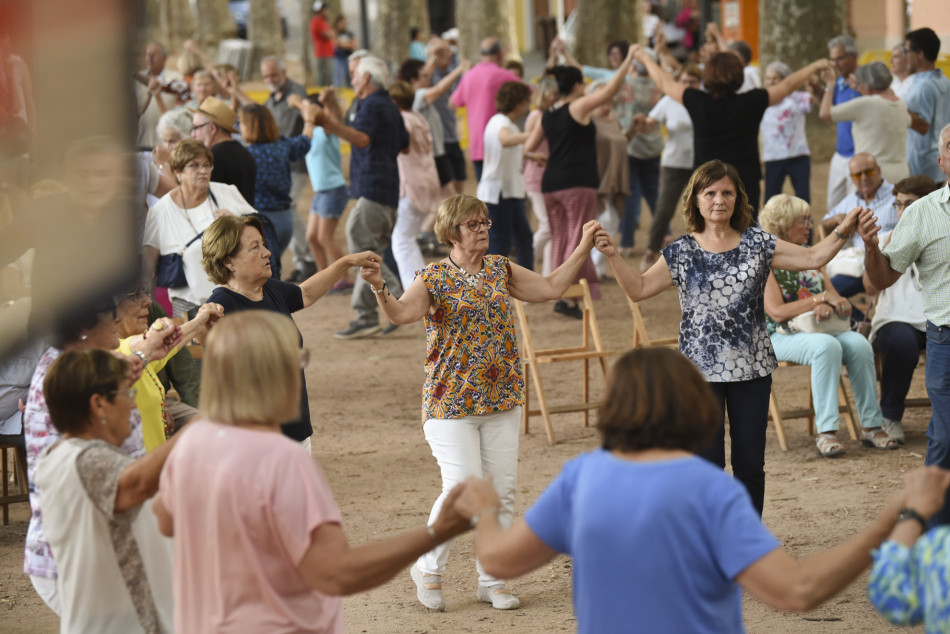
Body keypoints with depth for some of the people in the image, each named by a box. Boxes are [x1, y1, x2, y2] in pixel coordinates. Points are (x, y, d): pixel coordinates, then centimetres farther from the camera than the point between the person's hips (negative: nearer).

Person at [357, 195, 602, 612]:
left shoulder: (499, 269, 9)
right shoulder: (435, 278, -7)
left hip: (502, 399, 6)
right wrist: (380, 289, -43)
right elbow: (402, 312, -24)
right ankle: (428, 568, 12)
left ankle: (491, 581, 19)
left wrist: (582, 249, 11)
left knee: (501, 492, 6)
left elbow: (550, 288, 15)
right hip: (451, 403, -5)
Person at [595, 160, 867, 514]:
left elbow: (813, 259, 5)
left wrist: (842, 232, -8)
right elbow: (639, 289, -2)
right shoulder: (681, 252, 2)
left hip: (752, 368, 1)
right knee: (706, 463, -2)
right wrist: (613, 256, -15)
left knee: (750, 463, 6)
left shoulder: (758, 244, 4)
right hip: (701, 368, -1)